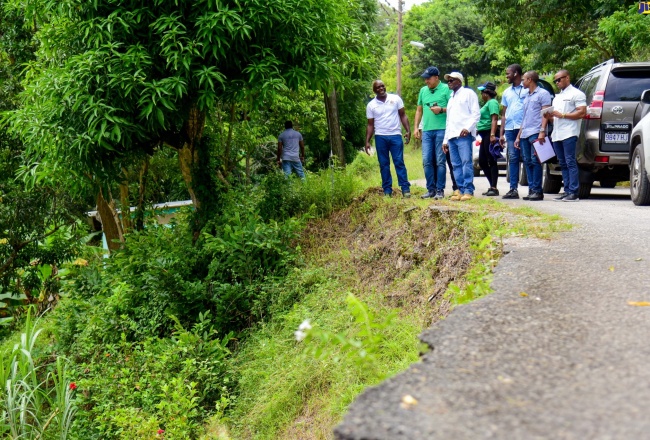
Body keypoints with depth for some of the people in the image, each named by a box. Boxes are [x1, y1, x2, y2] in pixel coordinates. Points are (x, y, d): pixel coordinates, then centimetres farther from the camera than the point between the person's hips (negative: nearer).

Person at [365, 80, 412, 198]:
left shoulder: (396, 99, 3)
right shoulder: (371, 105, 5)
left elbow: (403, 116, 6)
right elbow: (370, 124, 8)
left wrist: (408, 130, -6)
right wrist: (367, 141, 1)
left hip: (395, 135, -1)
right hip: (380, 137, 1)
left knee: (399, 162, -5)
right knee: (384, 164, 3)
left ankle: (405, 188, -4)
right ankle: (387, 190, 8)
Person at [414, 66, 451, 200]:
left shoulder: (446, 89, -1)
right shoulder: (423, 90, 16)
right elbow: (419, 110, 22)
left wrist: (441, 110, -17)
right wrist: (416, 127, 15)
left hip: (441, 130, -5)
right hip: (426, 131, 5)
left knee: (440, 161, -2)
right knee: (427, 161, 3)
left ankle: (440, 190, 3)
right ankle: (431, 189, 12)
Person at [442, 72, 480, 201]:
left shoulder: (468, 93, 5)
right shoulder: (451, 98, 28)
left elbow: (476, 113, -4)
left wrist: (468, 128, -18)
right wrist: (445, 139, 21)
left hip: (464, 135, -8)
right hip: (451, 136, 8)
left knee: (466, 163, -12)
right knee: (456, 165, 3)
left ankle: (468, 191, -12)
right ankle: (461, 190, 5)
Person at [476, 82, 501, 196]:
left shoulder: (492, 102, -9)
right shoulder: (487, 103, 21)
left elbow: (494, 119, -20)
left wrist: (492, 135, -28)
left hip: (489, 134, -11)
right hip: (484, 135, 11)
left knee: (491, 161, -8)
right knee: (482, 162, 11)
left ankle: (494, 188, -7)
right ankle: (492, 187, 16)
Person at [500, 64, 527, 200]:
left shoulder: (527, 89, 2)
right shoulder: (507, 92, 20)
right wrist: (501, 133, 15)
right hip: (510, 129, 5)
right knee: (512, 159, 3)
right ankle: (513, 189, 3)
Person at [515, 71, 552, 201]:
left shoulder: (542, 94, 1)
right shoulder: (527, 97, 25)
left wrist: (542, 131, -20)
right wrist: (518, 136, 21)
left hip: (536, 133, -8)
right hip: (525, 134, 8)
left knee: (535, 161, -10)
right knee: (528, 162, 5)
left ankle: (537, 191, -10)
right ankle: (531, 189, 6)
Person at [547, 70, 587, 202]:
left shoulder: (576, 94, 0)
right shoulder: (557, 97, 26)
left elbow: (582, 112, -11)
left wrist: (562, 115, -14)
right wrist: (551, 115, 8)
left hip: (569, 134, -8)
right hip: (557, 135, 8)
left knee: (570, 163, -11)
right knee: (563, 164, 7)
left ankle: (573, 192, -13)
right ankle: (567, 191, 9)